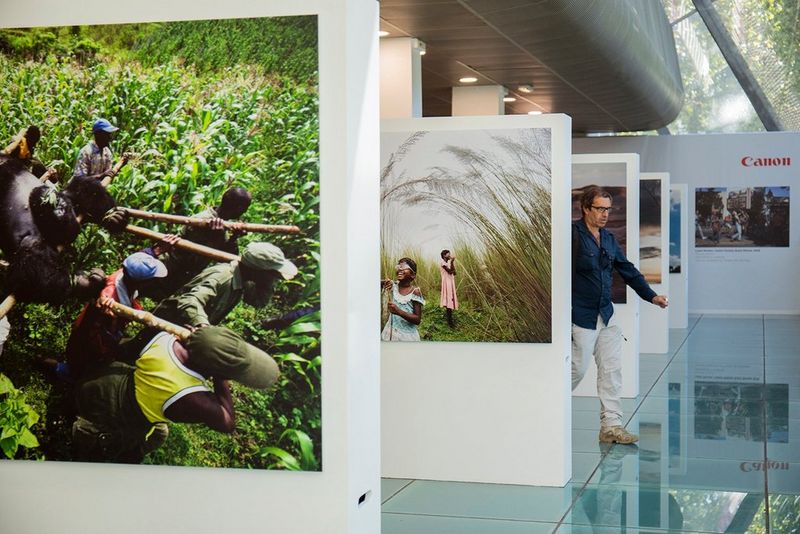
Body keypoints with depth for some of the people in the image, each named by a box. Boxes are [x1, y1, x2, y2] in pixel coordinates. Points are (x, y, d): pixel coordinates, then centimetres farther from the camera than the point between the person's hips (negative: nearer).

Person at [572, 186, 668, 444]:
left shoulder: (609, 238, 11)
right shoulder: (573, 235, -12)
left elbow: (628, 270, 18)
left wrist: (651, 296, 10)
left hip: (606, 316, 7)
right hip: (581, 316, -7)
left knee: (612, 370, 4)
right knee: (577, 369, -1)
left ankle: (611, 426, 9)